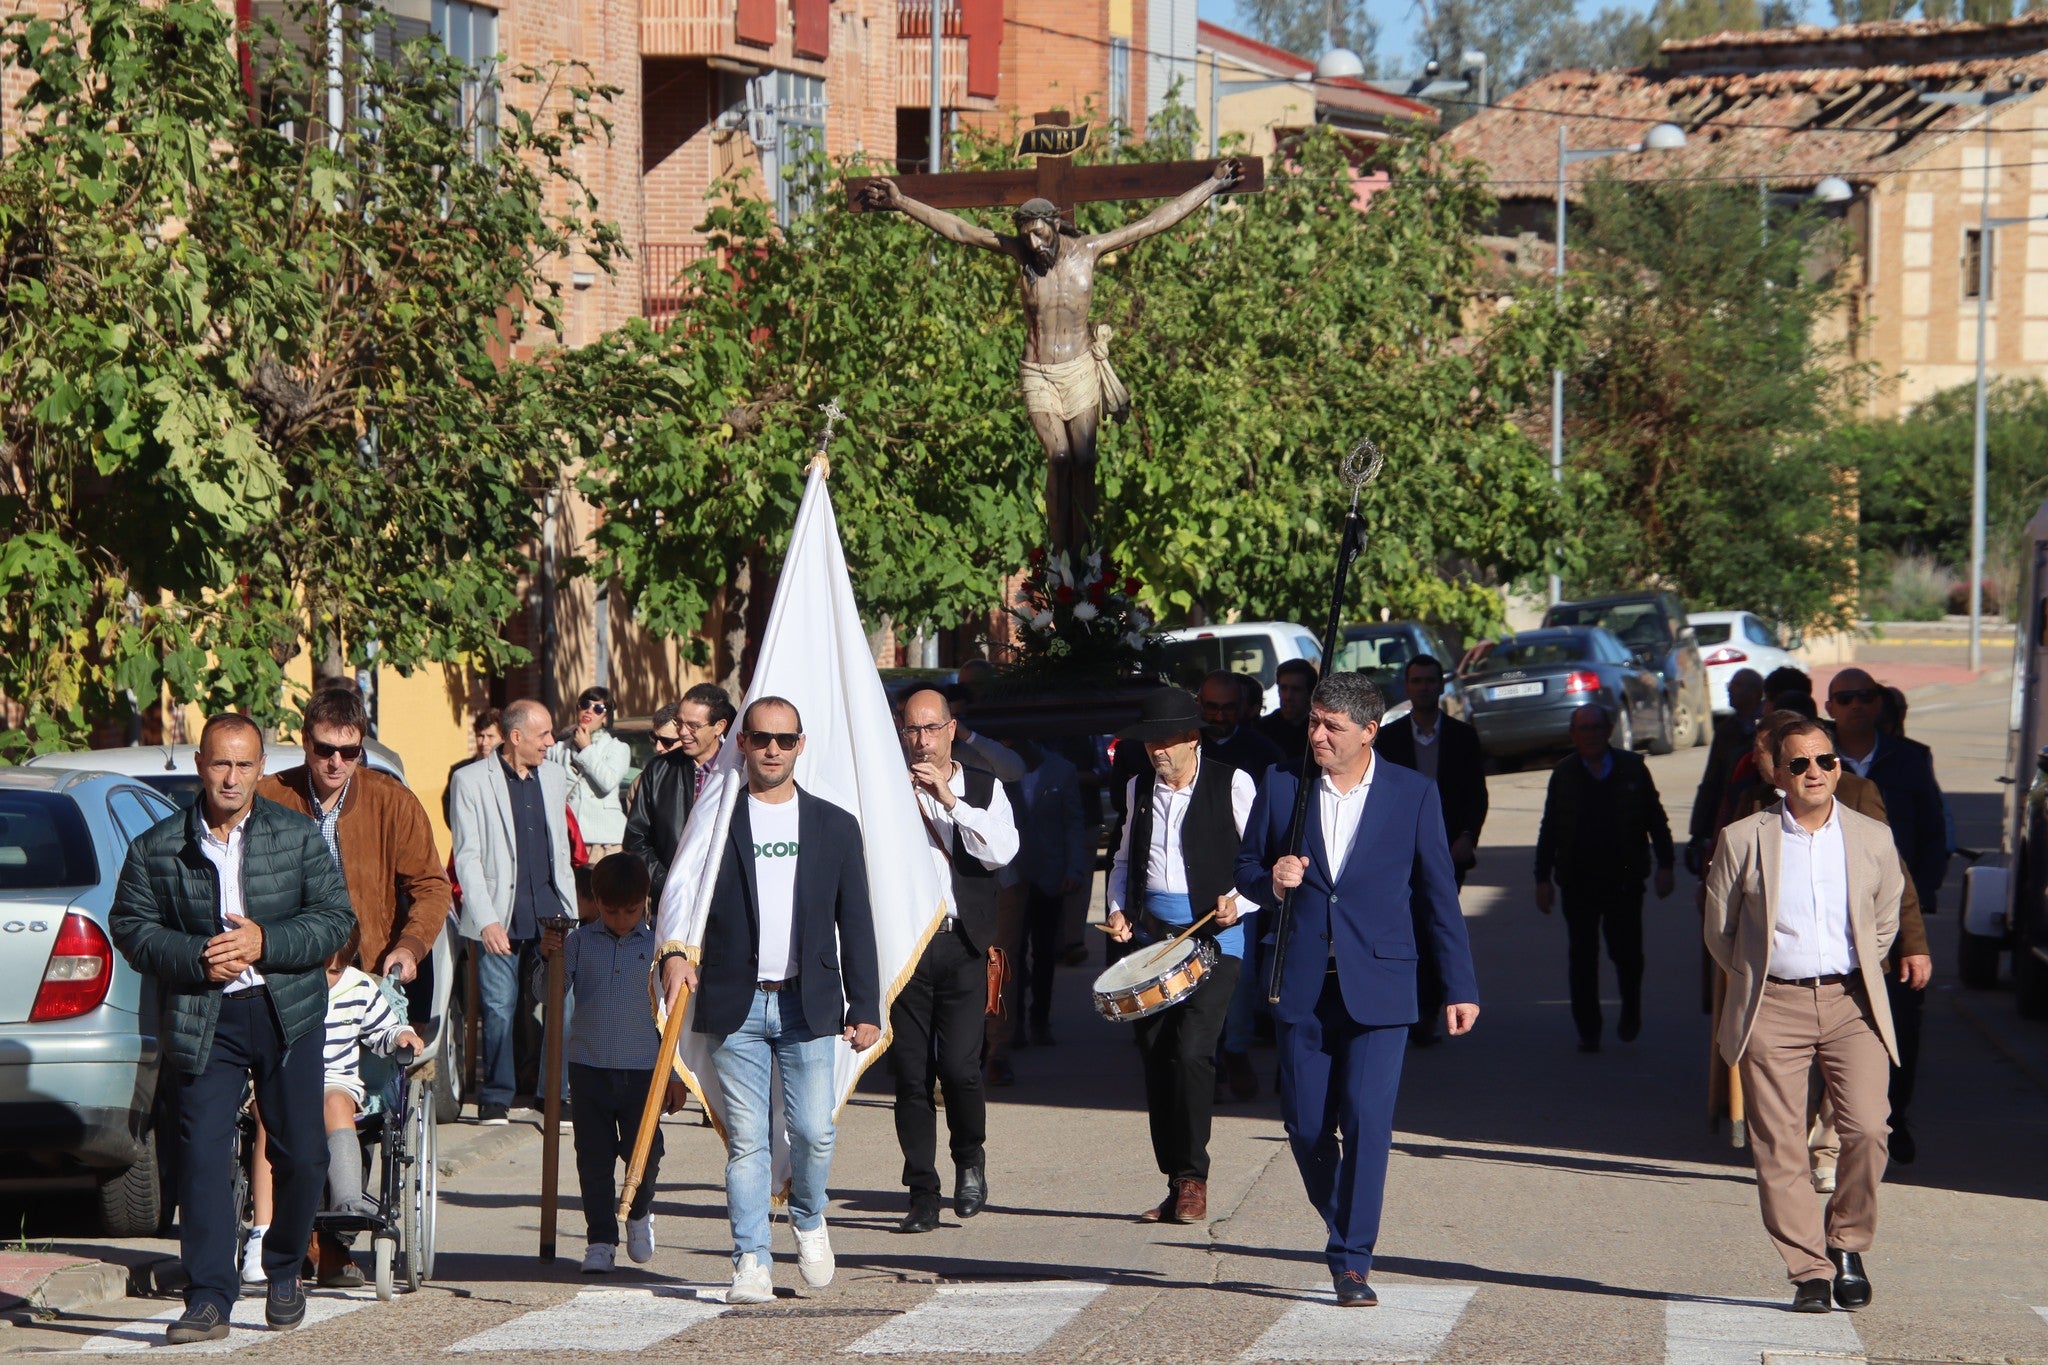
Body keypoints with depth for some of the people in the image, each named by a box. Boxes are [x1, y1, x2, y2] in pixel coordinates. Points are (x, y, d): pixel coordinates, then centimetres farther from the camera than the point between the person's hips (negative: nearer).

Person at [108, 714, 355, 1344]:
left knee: (302, 1155, 4)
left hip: (288, 1013, 1)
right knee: (202, 1155, -9)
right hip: (204, 1021, -1)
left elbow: (336, 918, 1)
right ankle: (208, 1300, -7)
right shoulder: (157, 847, 1)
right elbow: (129, 926, 2)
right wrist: (195, 959, -13)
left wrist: (265, 943, -14)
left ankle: (285, 1274, 27)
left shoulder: (299, 837, 2)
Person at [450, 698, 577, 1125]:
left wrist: (568, 909, 13)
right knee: (499, 1009, -2)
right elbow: (467, 857, -6)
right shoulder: (472, 780, -2)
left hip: (549, 914, 4)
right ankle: (495, 1098, 10)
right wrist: (486, 920, -13)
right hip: (500, 917, -4)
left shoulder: (554, 776, 14)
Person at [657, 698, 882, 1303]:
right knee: (746, 1141, -2)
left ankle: (809, 1219, 26)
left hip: (808, 1004, 1)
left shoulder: (835, 826, 9)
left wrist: (865, 1007, 3)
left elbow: (856, 925, 9)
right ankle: (752, 1263, 3)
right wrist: (672, 953, -16)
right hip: (736, 1006, 0)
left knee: (813, 1132, -3)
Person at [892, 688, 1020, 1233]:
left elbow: (1001, 852, -6)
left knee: (959, 1065, -12)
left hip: (962, 944, -1)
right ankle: (922, 1196, 7)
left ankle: (970, 1157, 16)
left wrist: (949, 799, -12)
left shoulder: (984, 788, 10)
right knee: (911, 1072, 0)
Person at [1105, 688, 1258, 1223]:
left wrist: (1240, 900, -16)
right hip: (1151, 936, 6)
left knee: (1191, 1052, -17)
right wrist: (1118, 908, 9)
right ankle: (1175, 1182, 11)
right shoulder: (1139, 789, 14)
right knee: (1155, 1056, 3)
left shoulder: (1233, 785, -3)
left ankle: (1193, 1178, -6)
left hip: (1214, 936, -6)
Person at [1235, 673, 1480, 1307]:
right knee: (1306, 1126, 4)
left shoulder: (1413, 793, 1)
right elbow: (1246, 868, 15)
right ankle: (1346, 1228, 30)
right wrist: (1272, 882, -10)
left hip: (1378, 987, -2)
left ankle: (1353, 1262, -5)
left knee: (1366, 1123, -11)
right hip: (1303, 986, 2)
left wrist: (1460, 987, 3)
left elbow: (1440, 893, 5)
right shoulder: (1282, 787, 6)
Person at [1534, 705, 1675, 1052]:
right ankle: (1587, 1030, 11)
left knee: (1626, 951, -2)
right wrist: (1543, 878, 3)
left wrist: (1665, 865, 0)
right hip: (1578, 881, 1)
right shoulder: (1564, 775, 6)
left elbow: (1655, 818, 7)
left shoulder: (1631, 768, 4)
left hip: (1623, 877, -1)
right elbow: (1549, 829, 8)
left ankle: (1631, 1009, 26)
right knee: (1581, 956, 2)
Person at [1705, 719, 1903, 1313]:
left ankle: (1847, 1244, 8)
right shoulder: (1743, 840, 2)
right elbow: (1719, 931, 12)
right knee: (1780, 1145, -4)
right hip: (1773, 1009, -1)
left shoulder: (1873, 840, 7)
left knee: (1866, 1128, -14)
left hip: (1851, 1003, 1)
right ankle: (1808, 1272, 3)